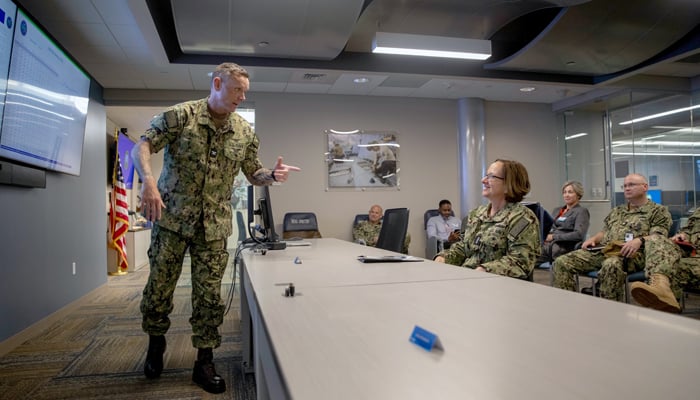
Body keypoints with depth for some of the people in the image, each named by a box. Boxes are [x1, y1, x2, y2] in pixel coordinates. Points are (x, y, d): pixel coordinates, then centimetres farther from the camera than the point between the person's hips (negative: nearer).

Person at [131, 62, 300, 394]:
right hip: (172, 217, -1)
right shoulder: (181, 115, -6)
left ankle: (204, 363, 18)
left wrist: (273, 175, -12)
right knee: (159, 286, 9)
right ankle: (156, 343, 37)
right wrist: (148, 179, -29)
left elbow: (253, 174, 10)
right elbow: (142, 146, -10)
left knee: (209, 294, 3)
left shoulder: (245, 132, 4)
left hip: (214, 225, 2)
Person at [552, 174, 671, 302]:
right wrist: (593, 239, 9)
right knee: (562, 262, -15)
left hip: (631, 253, -6)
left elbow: (658, 237, -4)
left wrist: (639, 240, -24)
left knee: (611, 265, -43)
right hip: (602, 250, 6)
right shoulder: (617, 211, 30)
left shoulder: (658, 211, 10)